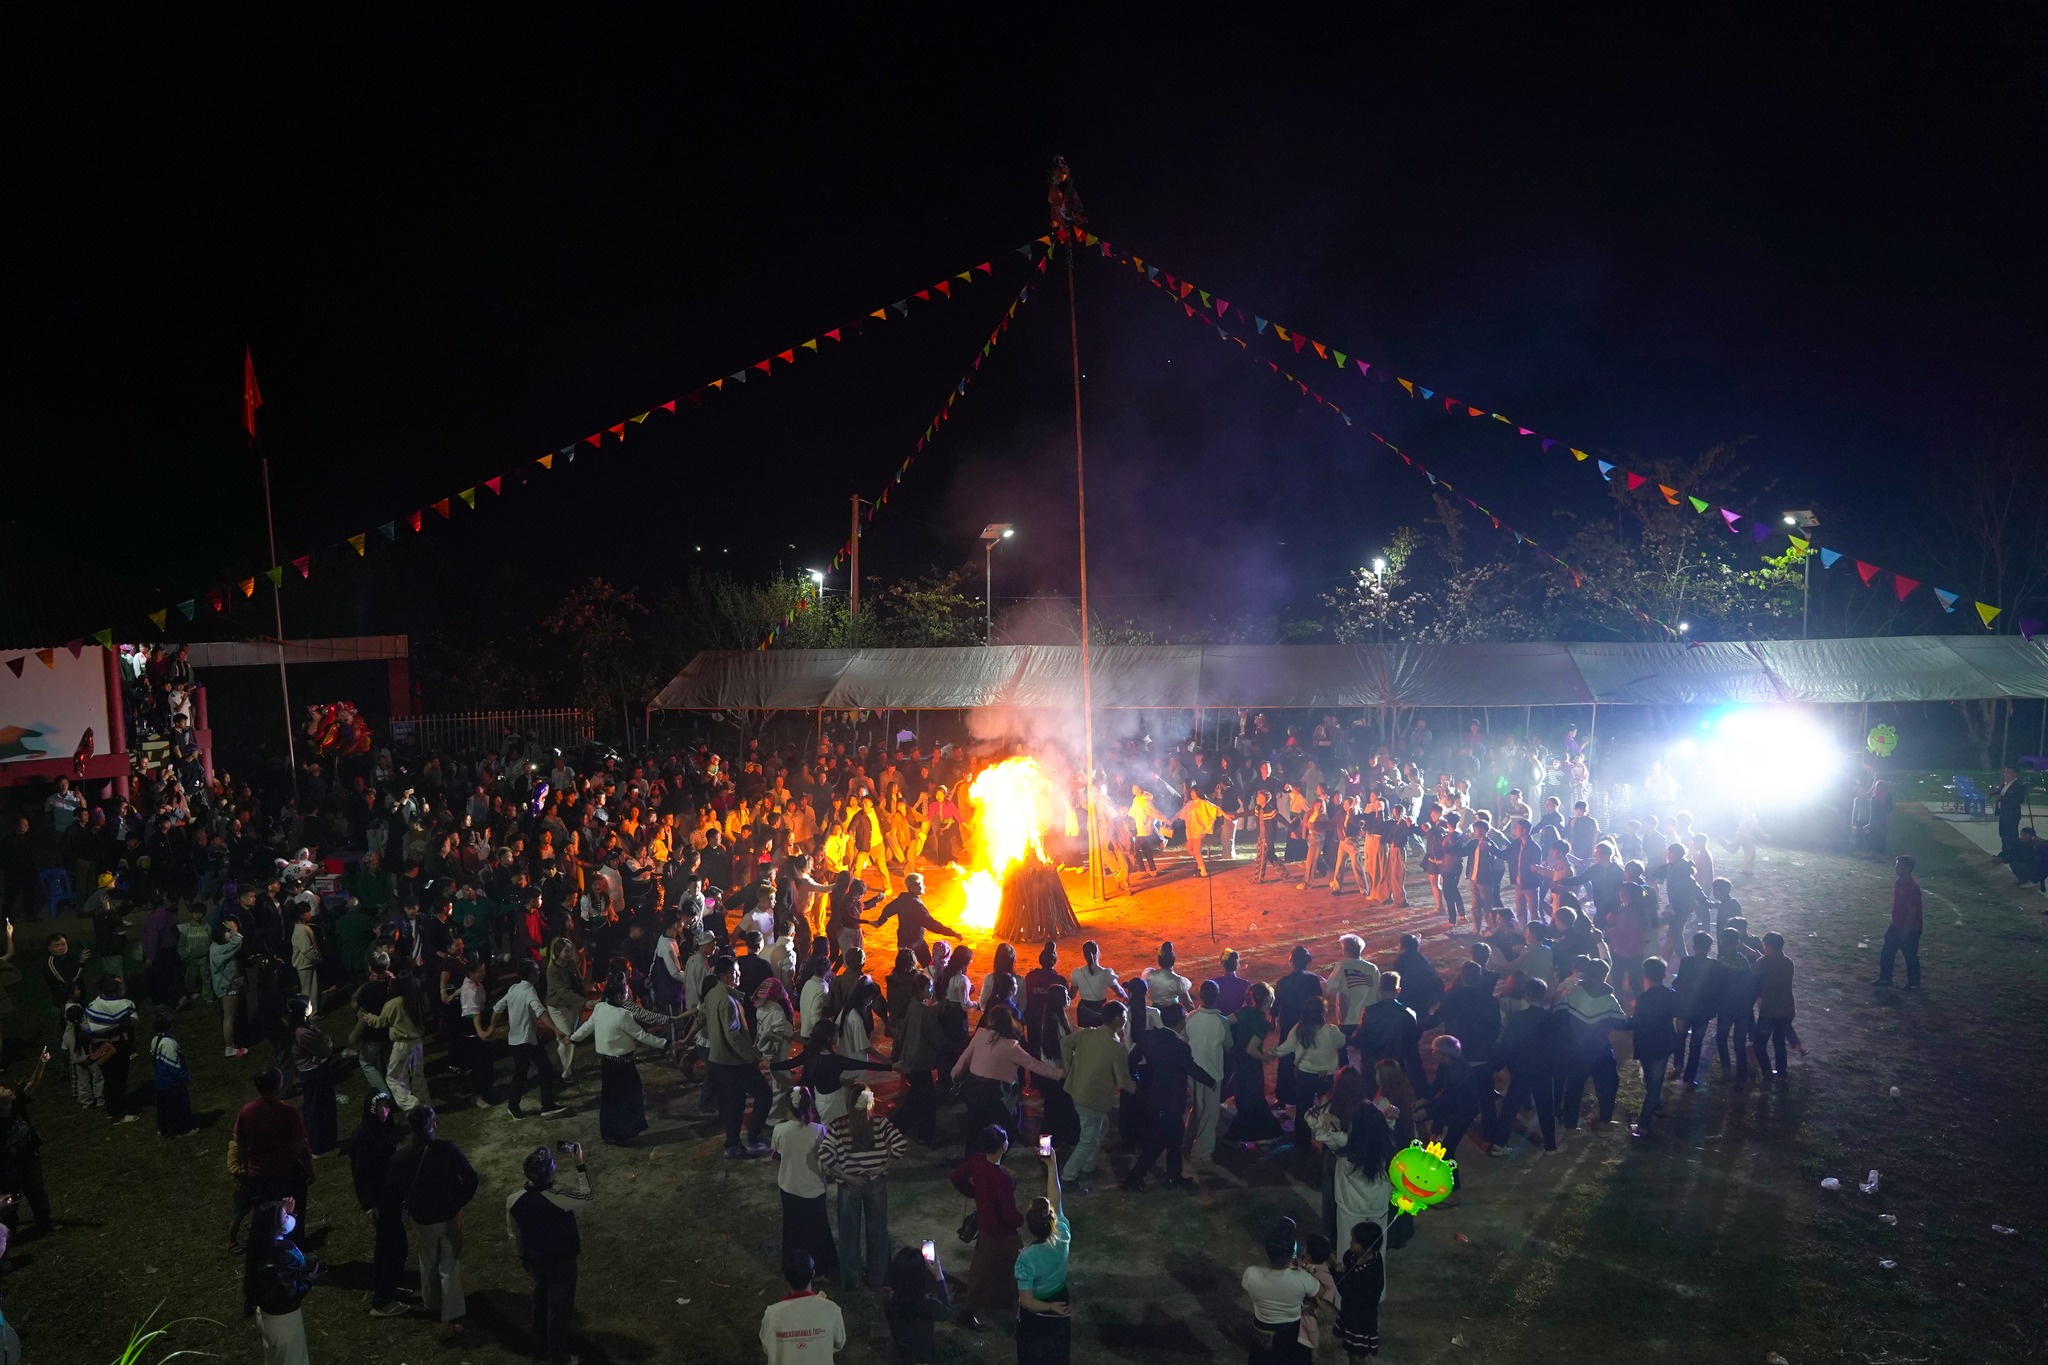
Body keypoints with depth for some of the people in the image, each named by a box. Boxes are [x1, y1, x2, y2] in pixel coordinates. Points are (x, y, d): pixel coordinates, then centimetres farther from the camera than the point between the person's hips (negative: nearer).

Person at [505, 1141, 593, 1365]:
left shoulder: (513, 1199, -19)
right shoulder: (559, 1198, -35)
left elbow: (513, 1233, -3)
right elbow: (585, 1195, -15)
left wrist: (523, 1257, 14)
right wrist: (580, 1164, -12)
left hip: (535, 1259, 5)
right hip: (562, 1262, -5)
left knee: (541, 1299, 28)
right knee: (559, 1307, 12)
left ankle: (542, 1339, 49)